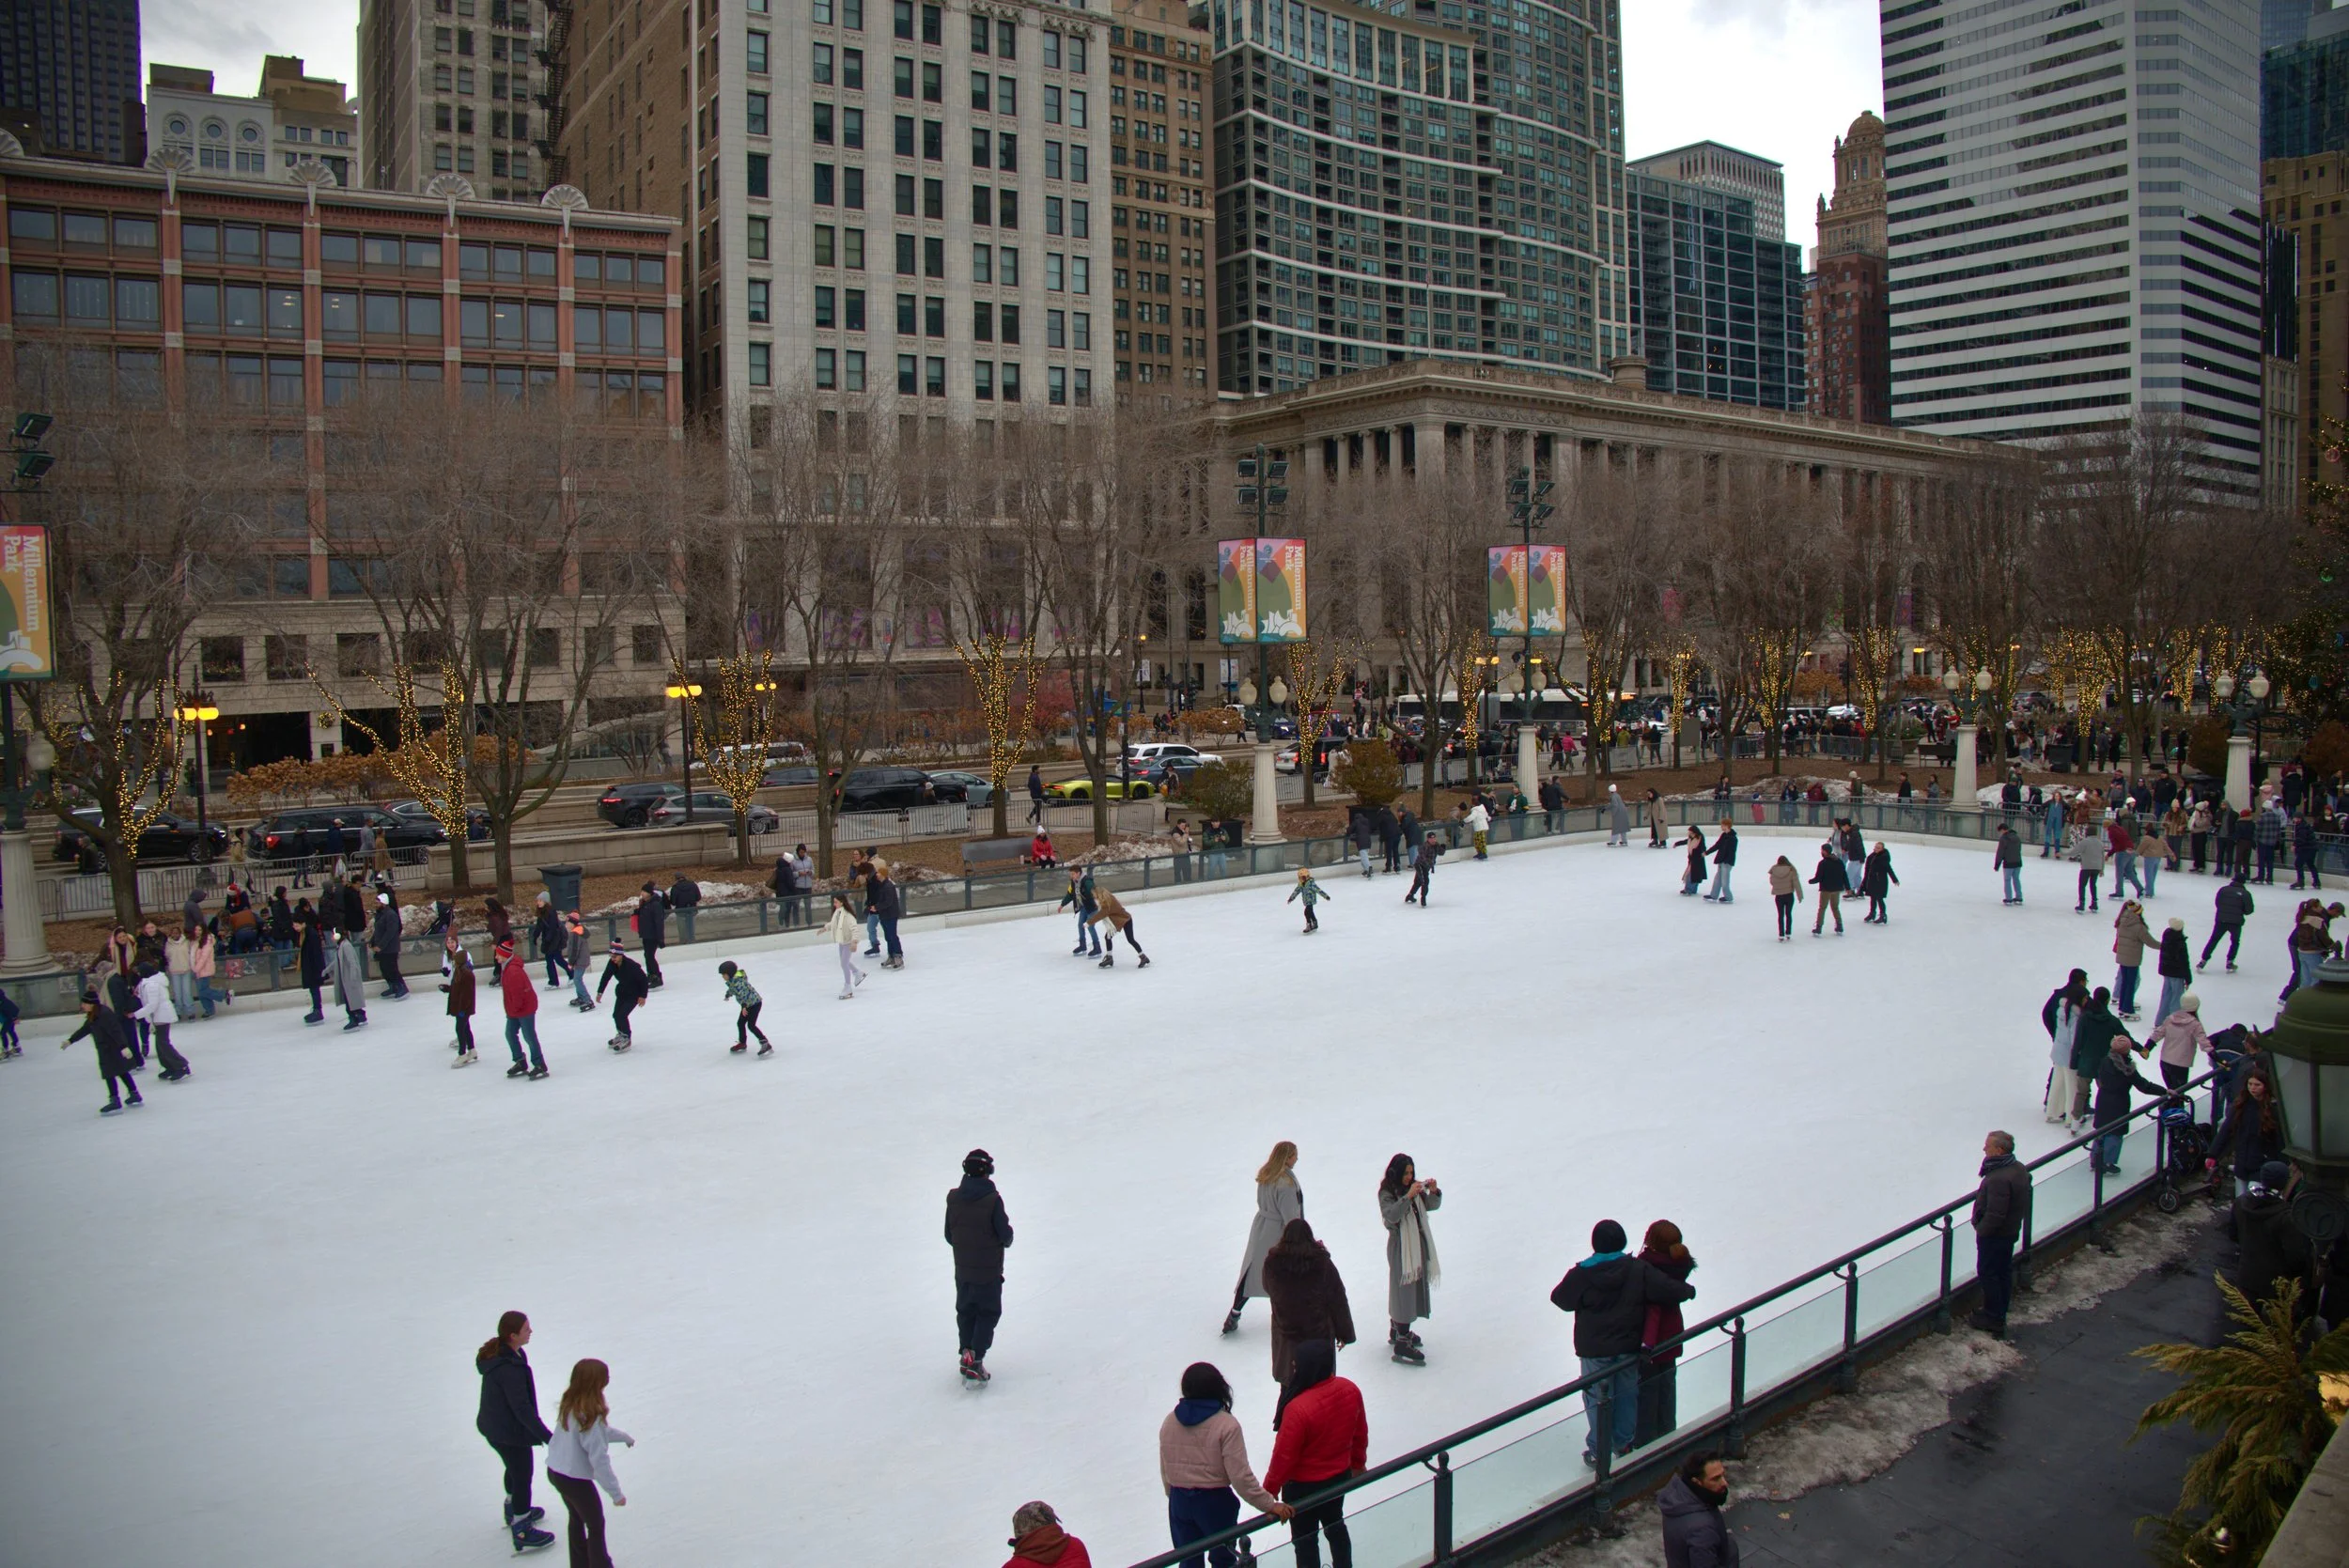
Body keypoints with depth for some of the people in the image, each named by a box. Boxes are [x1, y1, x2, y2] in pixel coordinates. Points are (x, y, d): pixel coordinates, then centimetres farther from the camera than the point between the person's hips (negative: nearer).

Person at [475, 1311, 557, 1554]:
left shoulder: (497, 1353, -5)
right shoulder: (510, 1369, -35)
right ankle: (522, 1532, 23)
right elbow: (522, 1408, -30)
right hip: (510, 1433, -9)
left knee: (515, 1470, 30)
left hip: (493, 1426, 9)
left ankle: (514, 1511, 52)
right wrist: (547, 1436, -24)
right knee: (522, 1478, 8)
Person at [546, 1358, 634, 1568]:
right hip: (576, 1479, -8)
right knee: (596, 1526, 12)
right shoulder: (591, 1415, -31)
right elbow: (599, 1458, -27)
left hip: (554, 1471, 8)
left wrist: (624, 1437, 28)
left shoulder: (569, 1405, -4)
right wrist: (616, 1492, -19)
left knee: (577, 1518, 28)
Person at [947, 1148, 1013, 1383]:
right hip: (988, 1270, -4)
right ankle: (974, 1360, -3)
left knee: (965, 1312, 20)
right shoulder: (992, 1199, -21)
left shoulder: (953, 1198, -5)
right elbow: (1005, 1235, -15)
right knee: (988, 1314, 7)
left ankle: (966, 1353, 18)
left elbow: (949, 1235, 3)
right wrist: (1006, 1240, 9)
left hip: (962, 1269, 5)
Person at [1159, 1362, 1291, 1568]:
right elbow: (1240, 1476, -19)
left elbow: (1165, 1469, 6)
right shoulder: (1226, 1424, -18)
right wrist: (1269, 1504, -11)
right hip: (1215, 1502, -4)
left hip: (1179, 1502, 4)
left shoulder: (1169, 1422, -3)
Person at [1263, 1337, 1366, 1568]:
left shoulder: (1298, 1408, -35)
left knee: (1305, 1540, 15)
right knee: (1336, 1526, 29)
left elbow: (1284, 1456, -23)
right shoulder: (1350, 1390, -16)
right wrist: (1358, 1462, 19)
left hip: (1304, 1486, -6)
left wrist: (1270, 1490, -7)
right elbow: (1360, 1432, 1)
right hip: (1340, 1476, 6)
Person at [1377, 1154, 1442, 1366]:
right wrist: (1408, 1196, -35)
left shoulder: (1415, 1187, 6)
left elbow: (1432, 1205, 8)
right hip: (1400, 1247, -7)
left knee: (1416, 1288, 15)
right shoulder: (1386, 1193, -13)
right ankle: (1401, 1344, -8)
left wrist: (1434, 1191, -12)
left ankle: (1397, 1330, 30)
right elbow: (1392, 1215, -28)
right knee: (1404, 1290, -9)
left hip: (1418, 1244, 8)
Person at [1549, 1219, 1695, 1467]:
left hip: (1595, 1350, -2)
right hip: (1629, 1347, 2)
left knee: (1597, 1399, 8)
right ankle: (1624, 1443, 32)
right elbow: (1668, 1289, -12)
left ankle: (1598, 1452, 14)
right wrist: (1688, 1290, 9)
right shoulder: (1638, 1270, -12)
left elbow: (1561, 1299, -4)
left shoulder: (1581, 1274, -16)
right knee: (1627, 1394, 20)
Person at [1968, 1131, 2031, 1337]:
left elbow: (1995, 1214, -30)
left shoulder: (1999, 1179, -32)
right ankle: (2000, 1315, 31)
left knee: (1988, 1274, 5)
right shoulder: (2019, 1168, 0)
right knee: (2004, 1272, 18)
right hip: (2011, 1231, 10)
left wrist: (1981, 1229, -15)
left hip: (1994, 1235, -10)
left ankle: (1993, 1318, 14)